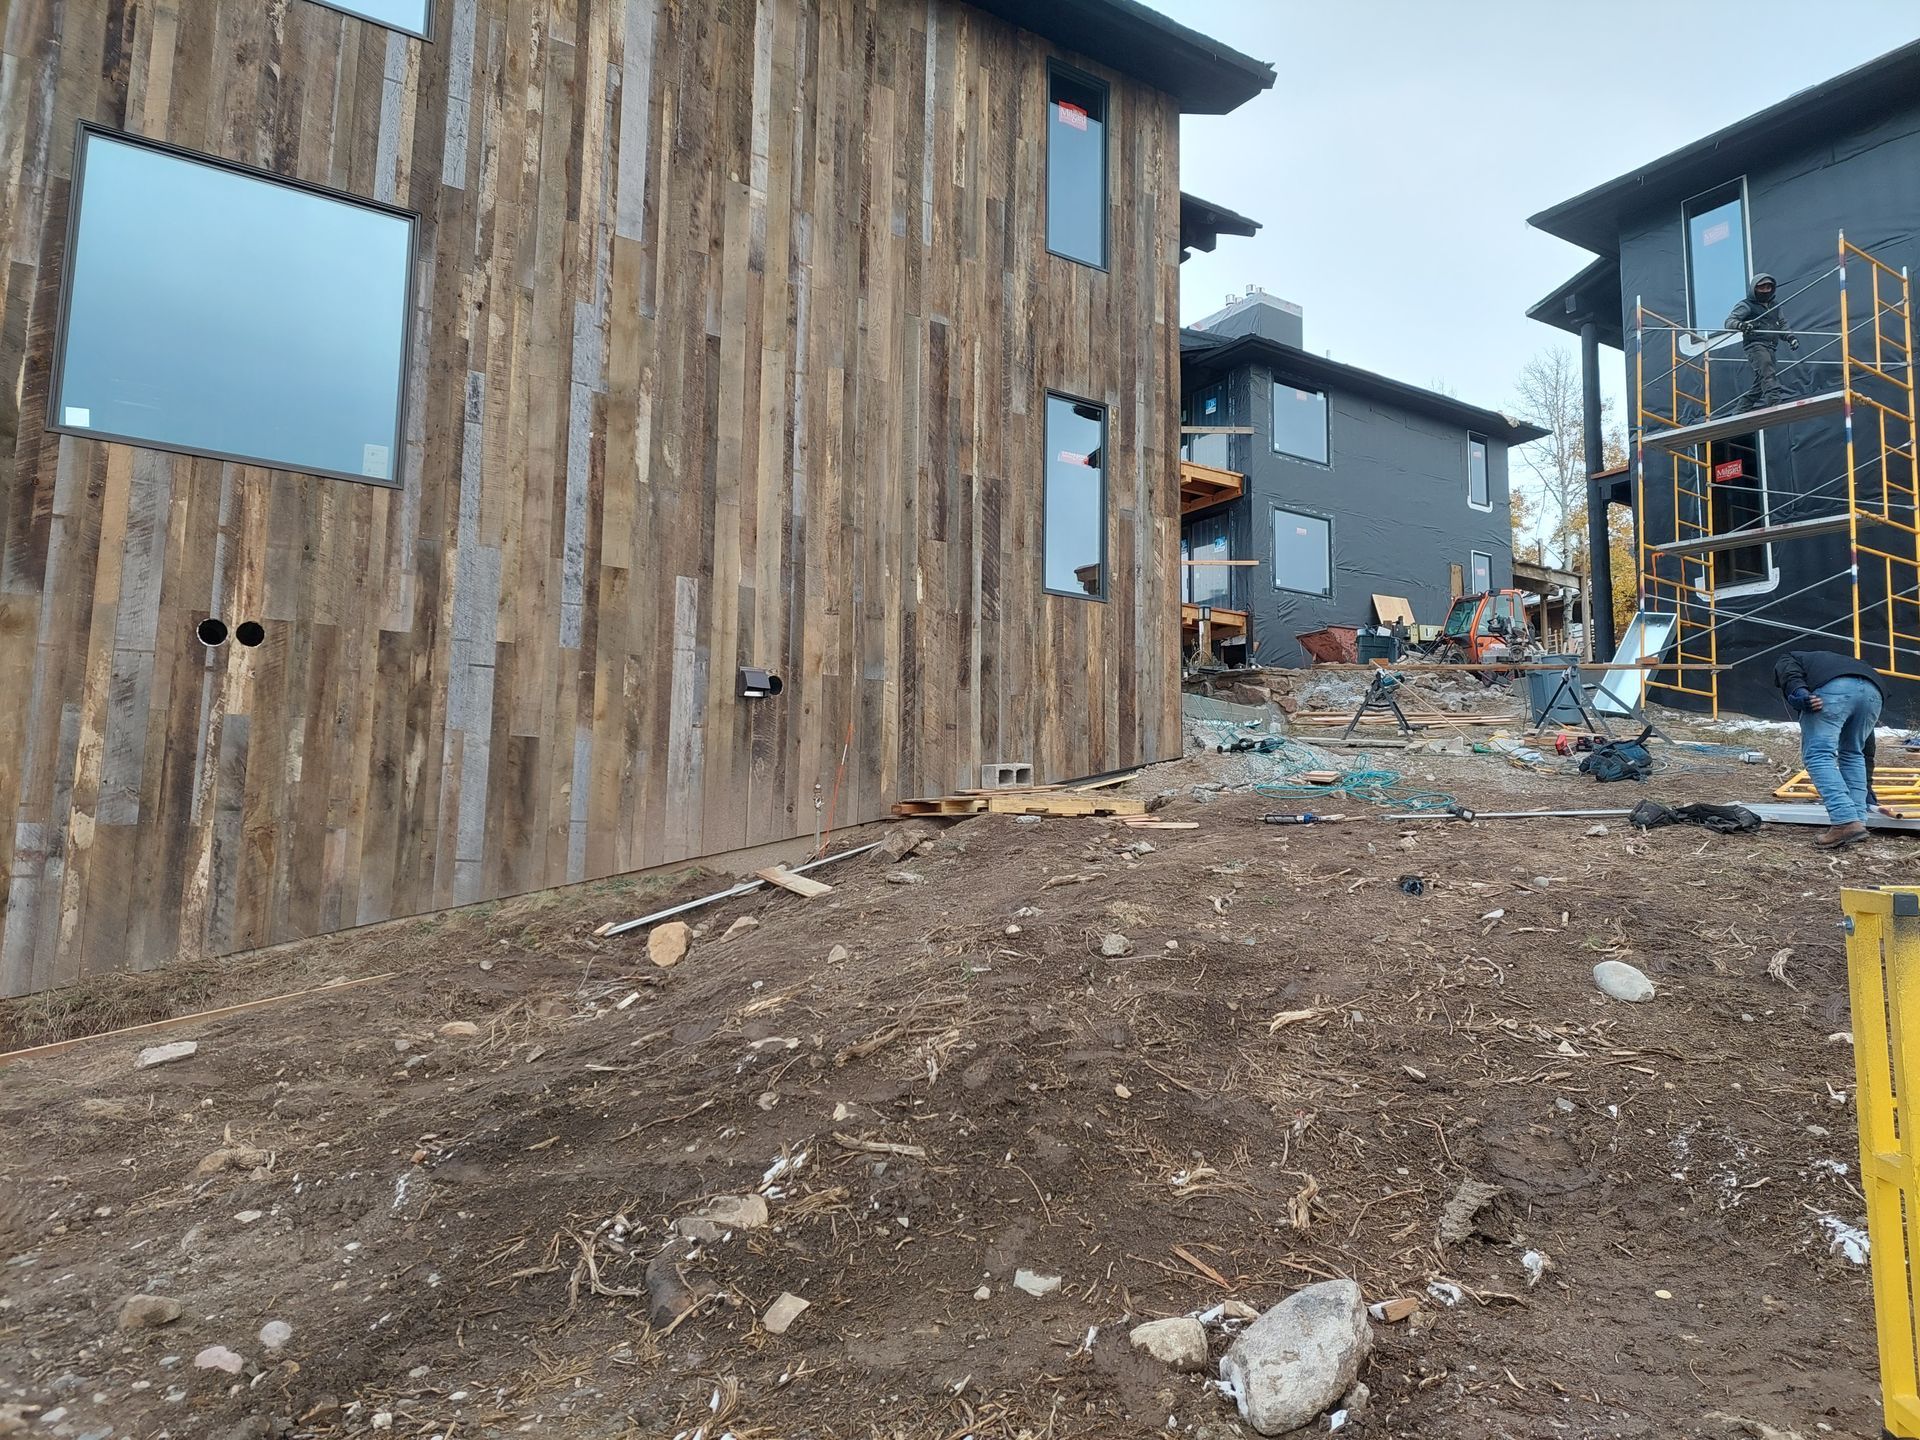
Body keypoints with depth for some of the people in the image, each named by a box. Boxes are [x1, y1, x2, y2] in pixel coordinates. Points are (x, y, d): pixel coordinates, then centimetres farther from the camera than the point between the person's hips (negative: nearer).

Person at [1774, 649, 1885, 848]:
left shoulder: (1787, 659, 37)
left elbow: (1790, 672, 5)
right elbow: (1866, 748, 44)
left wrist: (1799, 693, -15)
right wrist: (1867, 793, 48)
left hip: (1832, 689, -6)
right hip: (1873, 692, 6)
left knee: (1818, 755, -4)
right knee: (1852, 755, 22)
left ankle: (1846, 822, -17)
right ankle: (1858, 820, 13)